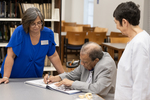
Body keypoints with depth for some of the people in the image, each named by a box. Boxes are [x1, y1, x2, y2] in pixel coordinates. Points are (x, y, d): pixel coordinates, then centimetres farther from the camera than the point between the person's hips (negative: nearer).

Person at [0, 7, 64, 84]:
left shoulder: (48, 33, -3)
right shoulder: (19, 32, -14)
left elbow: (53, 56, 6)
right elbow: (10, 56, -16)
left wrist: (63, 74, 4)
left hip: (35, 78, 3)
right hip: (14, 77, -2)